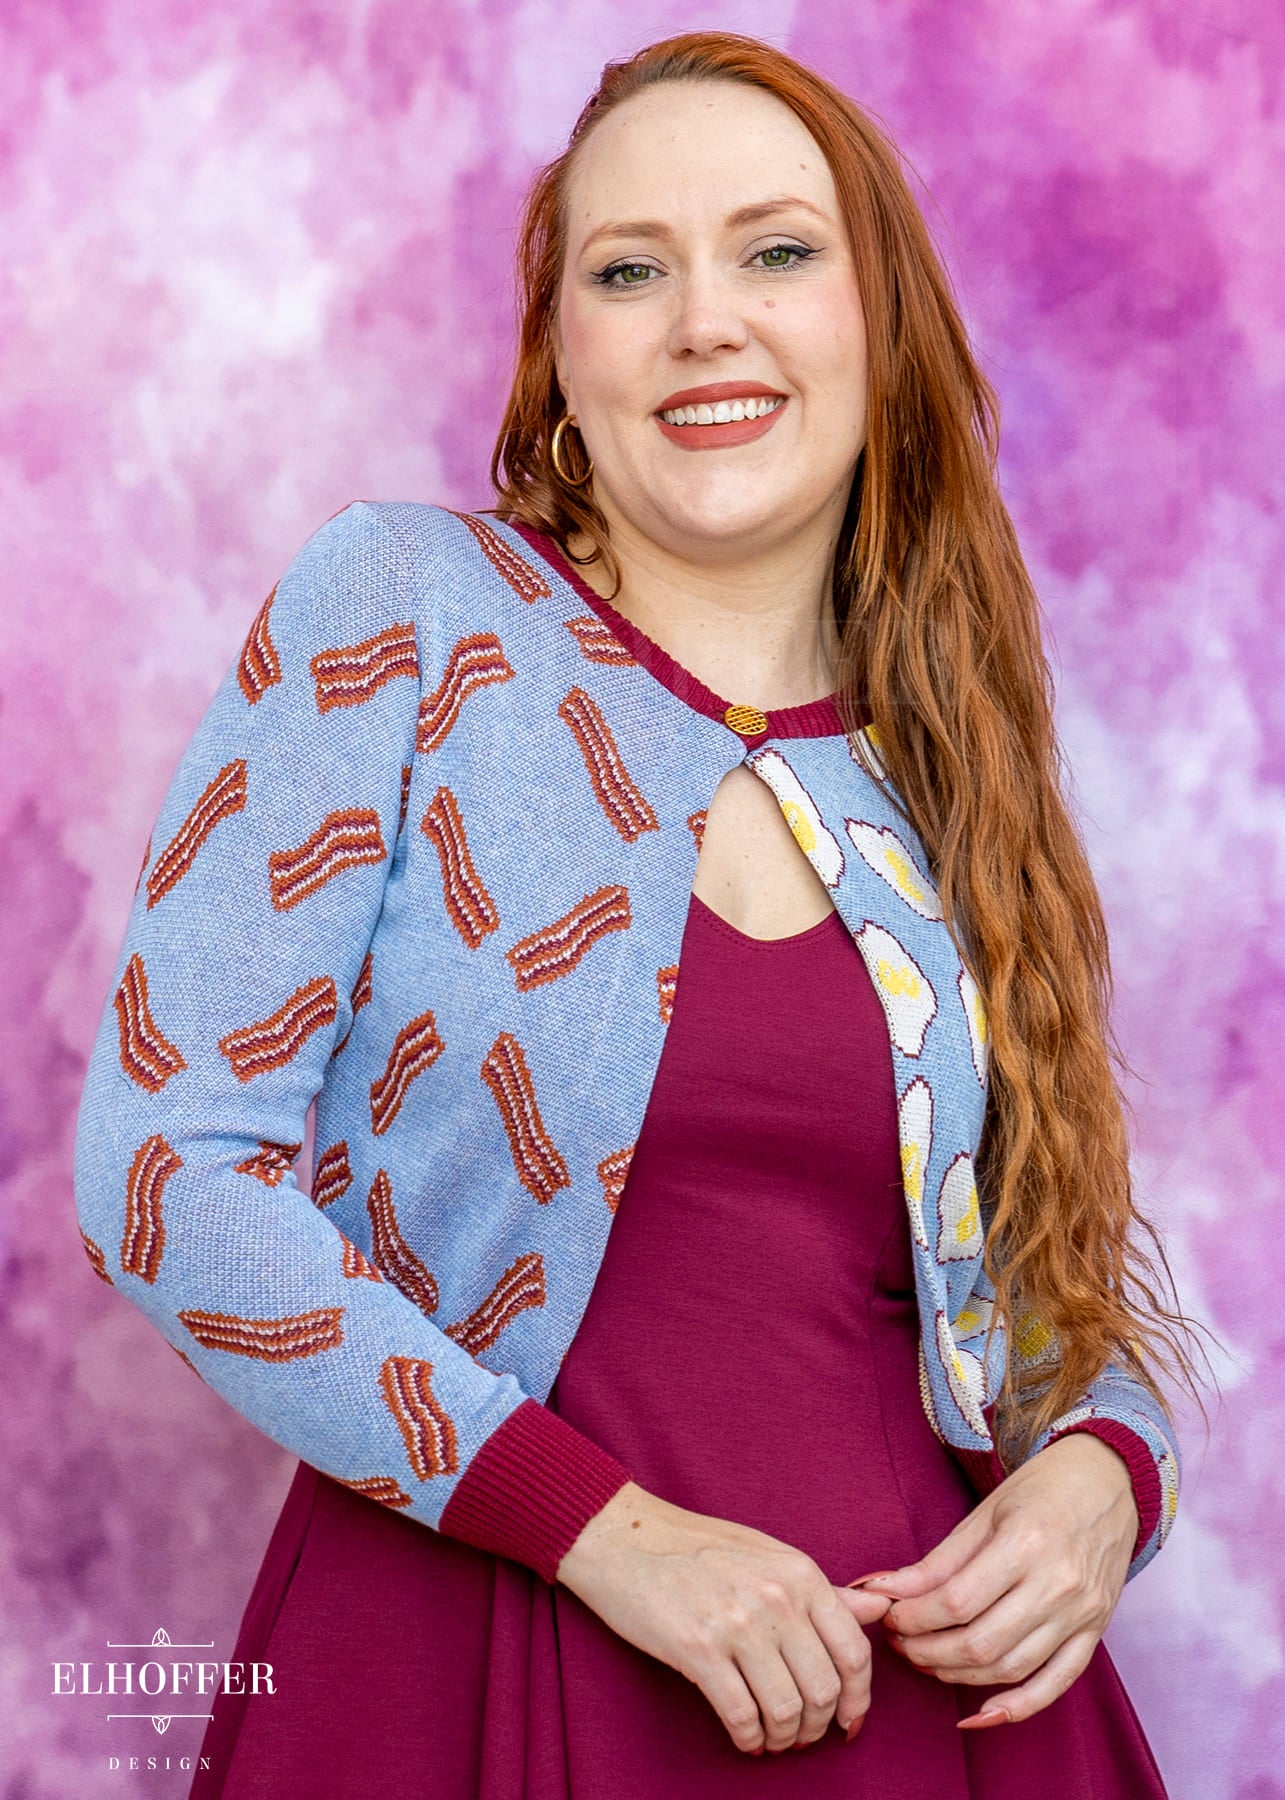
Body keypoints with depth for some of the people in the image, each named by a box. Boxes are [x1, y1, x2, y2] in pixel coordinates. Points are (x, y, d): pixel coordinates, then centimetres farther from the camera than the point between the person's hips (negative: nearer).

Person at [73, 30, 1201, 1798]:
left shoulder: (948, 786, 7)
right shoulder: (400, 610, -4)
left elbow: (1077, 1281, 15)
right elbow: (165, 1155, -10)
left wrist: (1102, 1467, -8)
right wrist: (605, 1523, -16)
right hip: (478, 1650, -3)